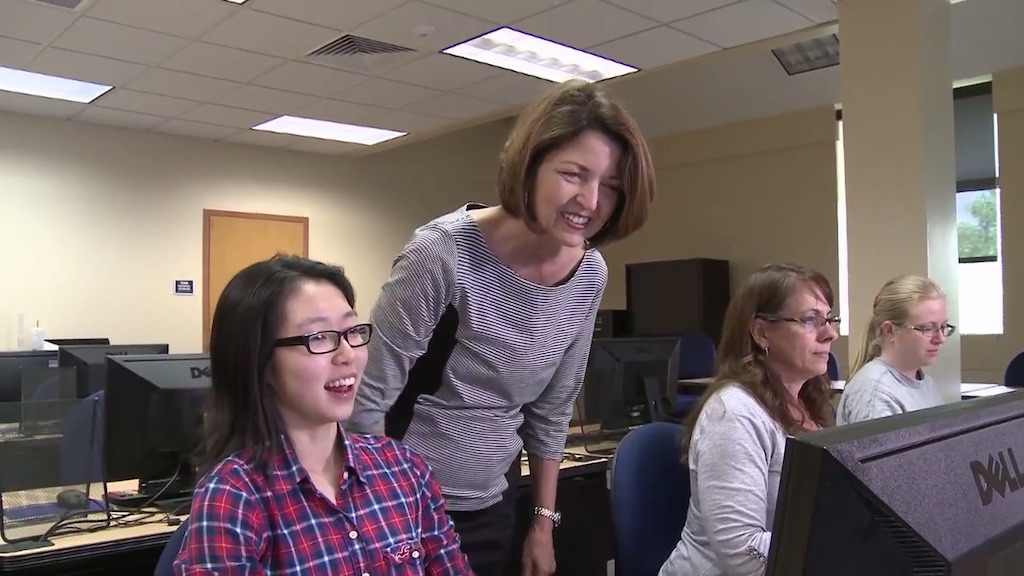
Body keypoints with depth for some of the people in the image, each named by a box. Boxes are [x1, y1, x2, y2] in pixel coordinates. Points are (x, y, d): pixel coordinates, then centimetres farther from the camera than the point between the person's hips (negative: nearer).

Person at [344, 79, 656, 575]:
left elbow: (552, 409, 6)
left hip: (493, 506, 6)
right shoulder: (445, 254, -24)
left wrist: (544, 521, 11)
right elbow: (367, 400, -17)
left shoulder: (590, 276, -5)